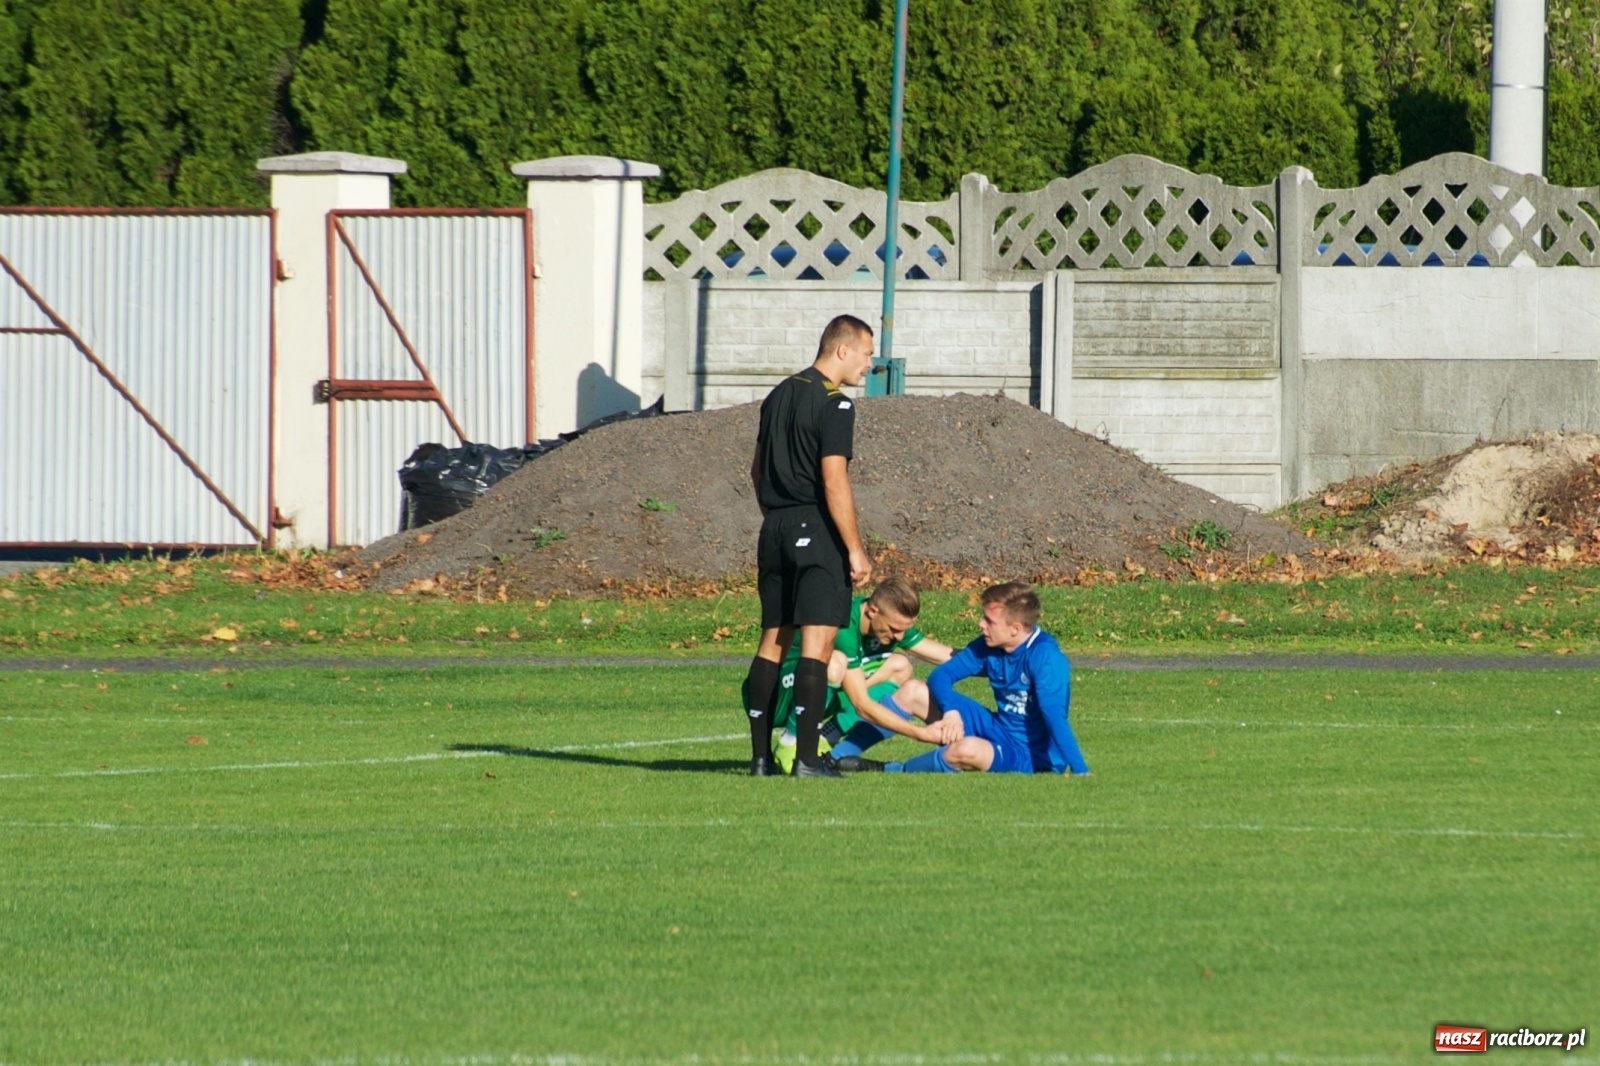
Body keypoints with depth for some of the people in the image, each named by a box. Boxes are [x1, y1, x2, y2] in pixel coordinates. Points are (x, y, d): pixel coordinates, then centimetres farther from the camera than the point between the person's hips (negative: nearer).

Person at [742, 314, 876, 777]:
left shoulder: (778, 396, 14)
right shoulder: (833, 403, -11)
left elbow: (757, 470, 21)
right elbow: (834, 482, -17)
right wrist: (855, 549, -15)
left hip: (775, 530, 8)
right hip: (817, 531, -8)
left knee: (772, 642, 11)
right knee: (816, 645, -8)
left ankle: (761, 755, 10)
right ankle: (807, 757, -13)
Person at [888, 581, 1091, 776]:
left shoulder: (1044, 656, -23)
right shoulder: (988, 646, -2)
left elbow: (1055, 716, -30)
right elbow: (941, 675, -2)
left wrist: (1080, 771, -35)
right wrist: (950, 711, -23)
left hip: (1033, 757, -8)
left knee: (967, 750, -37)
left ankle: (896, 771, -13)